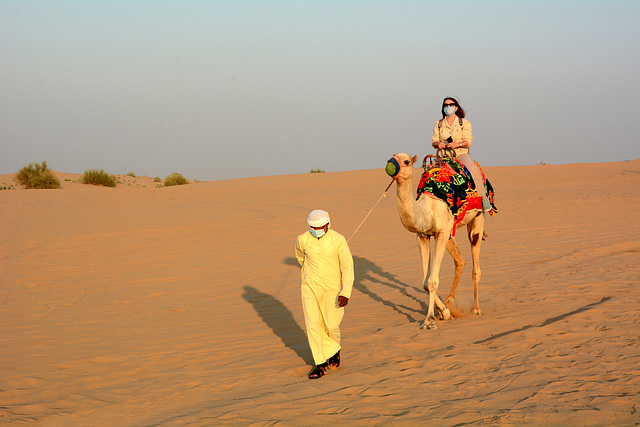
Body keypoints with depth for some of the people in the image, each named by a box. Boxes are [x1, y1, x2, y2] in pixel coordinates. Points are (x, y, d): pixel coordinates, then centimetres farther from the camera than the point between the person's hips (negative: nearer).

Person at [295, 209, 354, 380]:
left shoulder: (338, 240, -14)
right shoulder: (302, 240, -7)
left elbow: (347, 267, -12)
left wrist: (345, 292, -19)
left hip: (332, 288, -1)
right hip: (310, 287, 1)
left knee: (331, 325, 6)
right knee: (313, 324, -5)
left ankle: (335, 350, 38)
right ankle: (320, 364, 3)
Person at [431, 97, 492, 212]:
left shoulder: (464, 123, 6)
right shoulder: (439, 124, 13)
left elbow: (468, 141, -2)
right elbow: (434, 141, 9)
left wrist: (457, 144, -21)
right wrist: (438, 144, -15)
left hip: (461, 154, -2)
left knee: (473, 169, -32)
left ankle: (483, 197, -29)